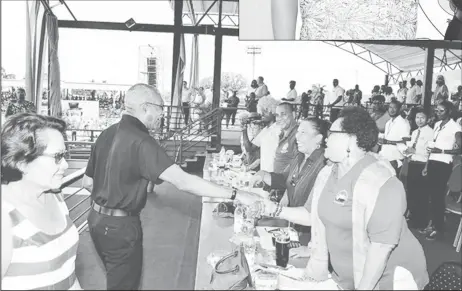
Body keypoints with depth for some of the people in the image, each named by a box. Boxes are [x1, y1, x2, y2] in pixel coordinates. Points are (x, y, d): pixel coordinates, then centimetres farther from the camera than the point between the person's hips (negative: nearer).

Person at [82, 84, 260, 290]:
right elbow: (183, 182, -32)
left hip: (97, 220, 8)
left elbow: (87, 183, 10)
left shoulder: (107, 134, 2)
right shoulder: (140, 141, -24)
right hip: (120, 227, -8)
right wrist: (235, 195, -30)